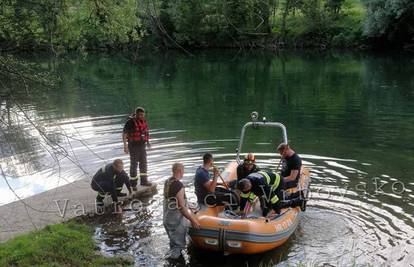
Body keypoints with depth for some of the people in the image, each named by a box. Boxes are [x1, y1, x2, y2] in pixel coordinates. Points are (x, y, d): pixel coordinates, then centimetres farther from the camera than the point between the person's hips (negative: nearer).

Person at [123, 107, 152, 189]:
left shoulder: (143, 121, 4)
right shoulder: (130, 122, -16)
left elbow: (146, 131, 19)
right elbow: (124, 134, -17)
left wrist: (148, 142, 16)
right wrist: (125, 146, -23)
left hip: (142, 145, 6)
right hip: (133, 146, -6)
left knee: (143, 163, 10)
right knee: (134, 164, 1)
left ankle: (144, 181, 20)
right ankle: (133, 183, 11)